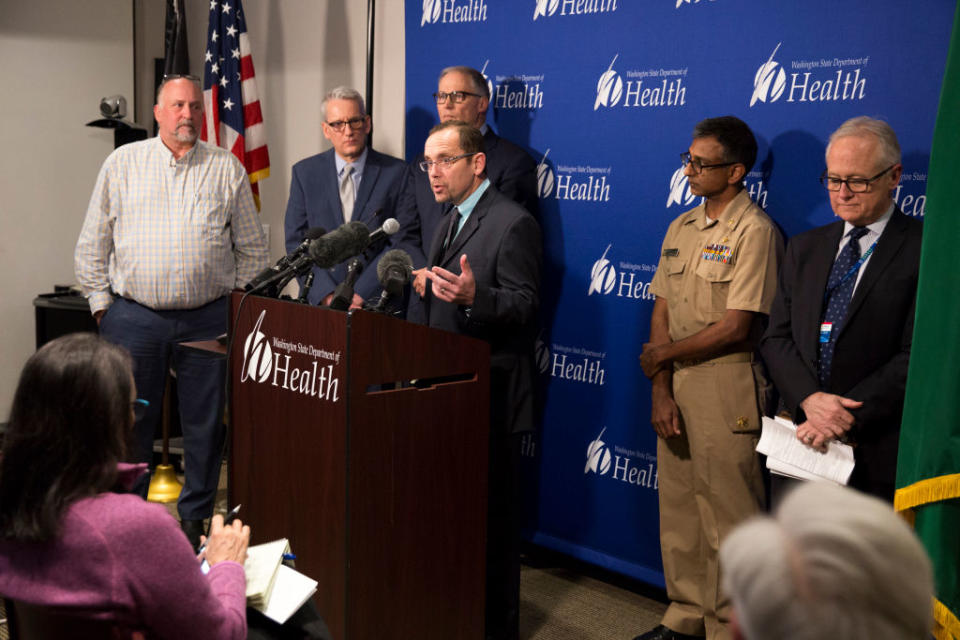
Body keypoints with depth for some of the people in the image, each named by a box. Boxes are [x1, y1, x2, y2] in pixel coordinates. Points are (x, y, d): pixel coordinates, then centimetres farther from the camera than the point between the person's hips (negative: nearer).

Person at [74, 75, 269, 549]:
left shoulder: (227, 168, 7)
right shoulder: (122, 163, 7)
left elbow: (252, 247, 10)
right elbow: (93, 244, 9)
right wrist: (101, 303, 4)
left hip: (208, 319, 0)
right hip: (133, 317, 0)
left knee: (205, 425, 6)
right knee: (129, 423, 5)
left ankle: (195, 520, 21)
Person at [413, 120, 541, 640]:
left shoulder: (513, 224, -13)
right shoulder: (450, 223, 16)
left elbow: (525, 304, -20)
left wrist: (474, 294, -35)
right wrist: (427, 285, 5)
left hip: (491, 393, -9)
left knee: (493, 513, 1)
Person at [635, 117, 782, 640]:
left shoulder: (754, 231, -11)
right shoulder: (681, 228, 11)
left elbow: (735, 328, -16)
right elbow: (662, 312, 8)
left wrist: (664, 353, -4)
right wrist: (661, 391, -2)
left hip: (726, 388, -8)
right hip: (675, 386, 8)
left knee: (728, 516, 0)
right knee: (677, 508, 15)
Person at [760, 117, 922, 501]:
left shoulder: (923, 250, -4)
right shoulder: (805, 247, 14)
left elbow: (918, 355, -11)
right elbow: (777, 337, 8)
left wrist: (847, 418, -15)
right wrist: (809, 399, -10)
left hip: (878, 453, -4)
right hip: (801, 439, 5)